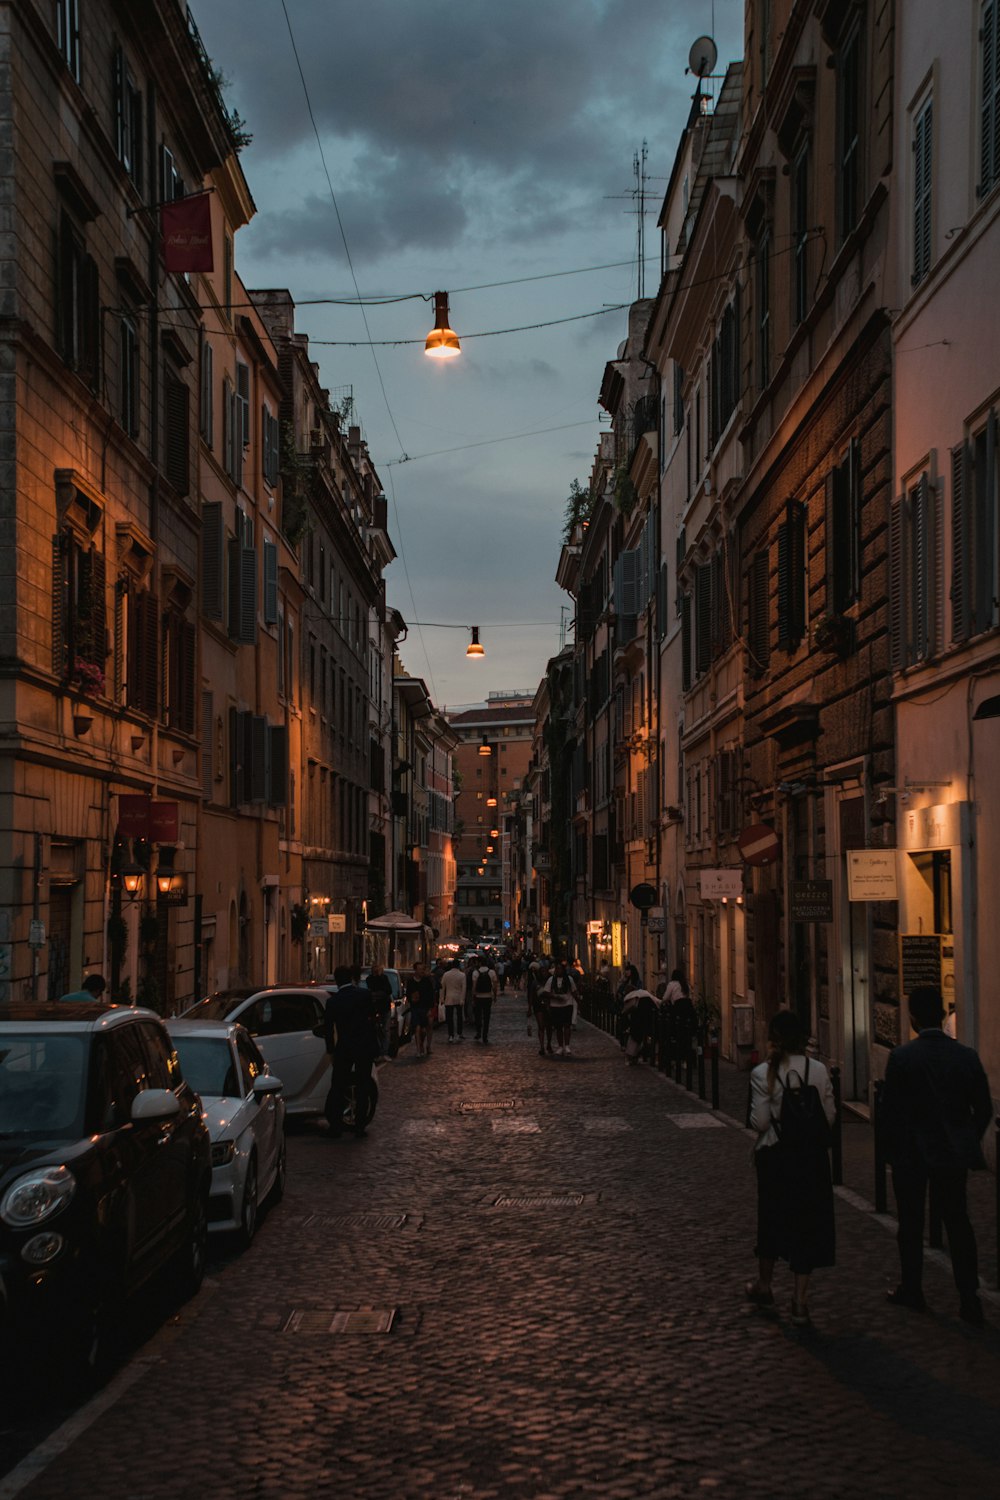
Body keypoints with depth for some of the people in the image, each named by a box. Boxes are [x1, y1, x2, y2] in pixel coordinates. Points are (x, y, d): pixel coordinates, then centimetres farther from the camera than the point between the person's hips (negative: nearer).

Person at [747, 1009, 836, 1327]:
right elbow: (829, 1117, 0)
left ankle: (764, 1287, 34)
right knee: (807, 1223, 7)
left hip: (775, 1155, -1)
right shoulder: (819, 1070, -5)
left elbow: (760, 1122, -12)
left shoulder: (763, 1073, -13)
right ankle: (800, 1302, 8)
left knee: (772, 1219, 16)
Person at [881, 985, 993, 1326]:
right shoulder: (967, 1056, -5)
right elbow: (984, 1109, 1)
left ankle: (911, 1290, 24)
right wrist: (967, 1144, 14)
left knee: (911, 1224, 12)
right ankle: (970, 1299, 5)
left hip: (912, 1155, -3)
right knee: (958, 1222, 10)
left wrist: (893, 1150, 4)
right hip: (954, 1154, 3)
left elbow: (889, 1112, -11)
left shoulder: (901, 1058, -15)